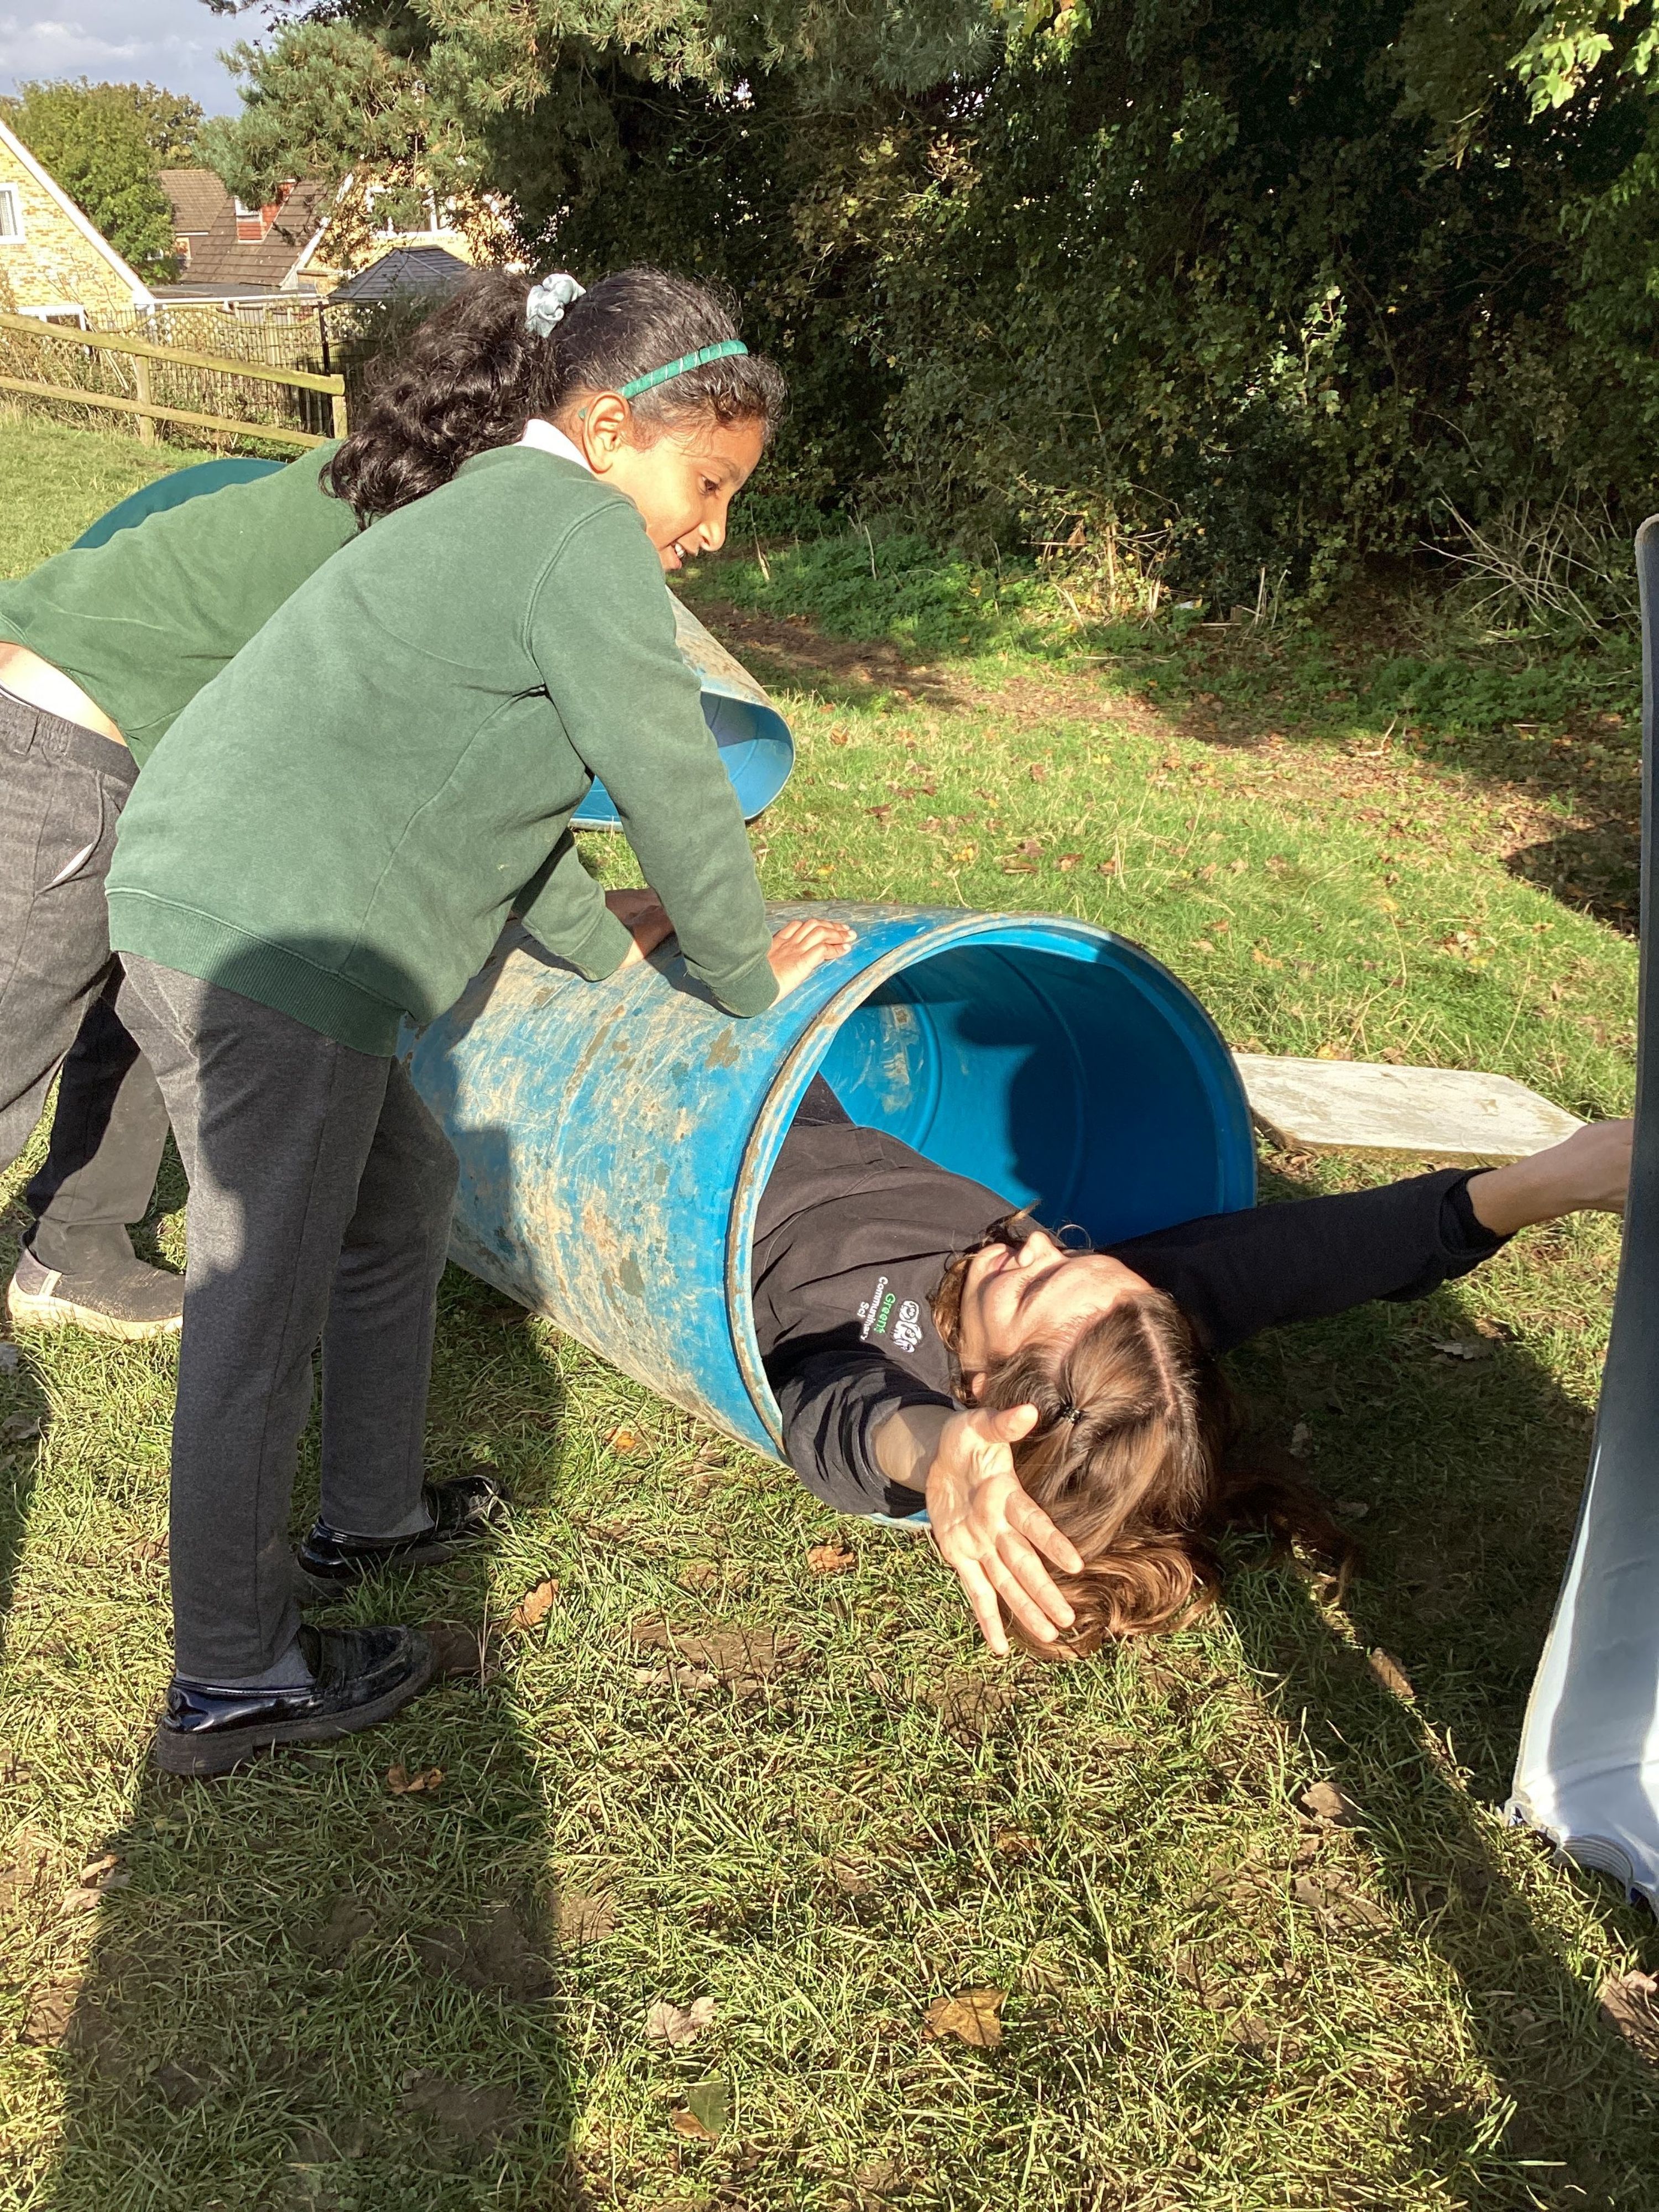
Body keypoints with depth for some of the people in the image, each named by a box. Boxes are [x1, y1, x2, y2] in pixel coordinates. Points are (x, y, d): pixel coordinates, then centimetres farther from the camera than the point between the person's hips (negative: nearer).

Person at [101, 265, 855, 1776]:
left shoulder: (489, 519, 21)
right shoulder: (581, 536, -10)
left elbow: (481, 787, 25)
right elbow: (675, 792, -9)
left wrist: (613, 949, 26)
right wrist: (747, 979, 5)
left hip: (203, 917, 10)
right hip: (267, 955, -10)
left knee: (400, 1199, 22)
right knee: (262, 1317, 0)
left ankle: (370, 1517, 37)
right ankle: (231, 1683, 16)